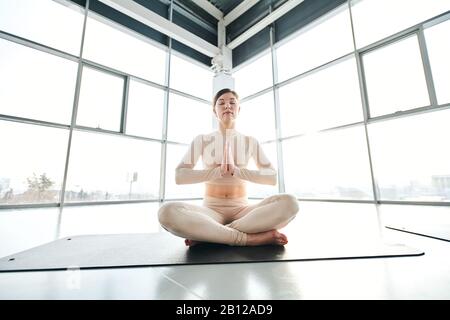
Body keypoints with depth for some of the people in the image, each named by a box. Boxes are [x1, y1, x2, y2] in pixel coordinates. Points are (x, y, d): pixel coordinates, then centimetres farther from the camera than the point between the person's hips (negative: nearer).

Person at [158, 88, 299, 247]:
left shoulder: (250, 141, 7)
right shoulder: (202, 140, 4)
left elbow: (272, 178, -3)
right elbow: (179, 176, -7)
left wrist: (236, 171, -19)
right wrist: (218, 171, -22)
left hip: (242, 210, 2)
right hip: (211, 210, -1)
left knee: (289, 202, -28)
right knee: (167, 212, -32)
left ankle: (207, 234, -23)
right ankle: (249, 238, -26)